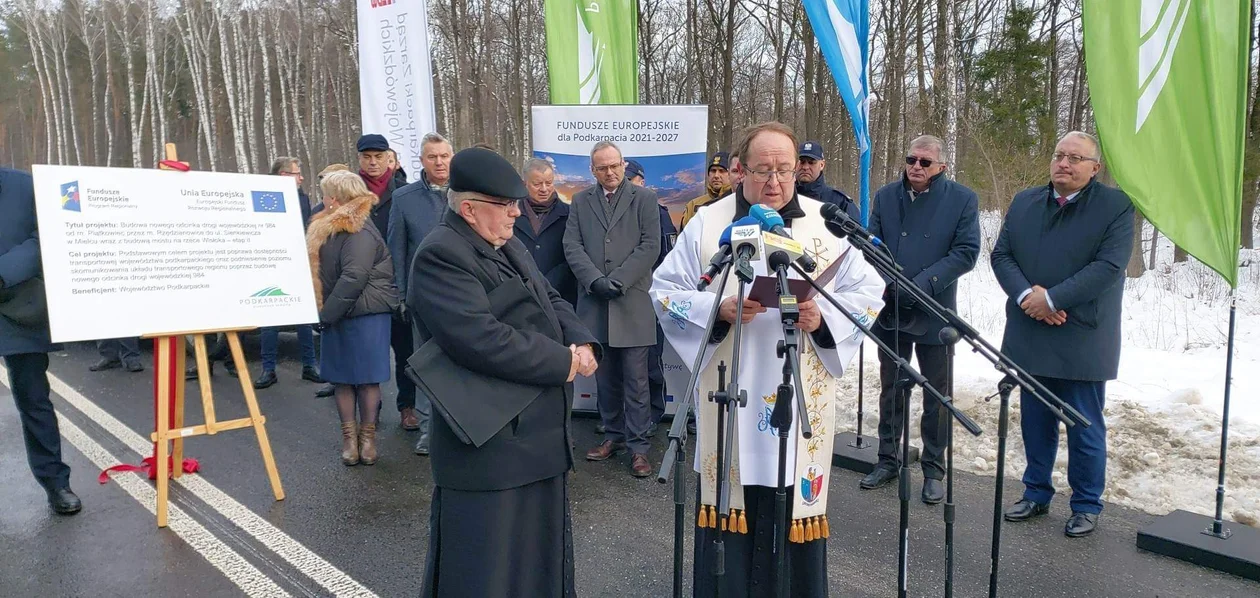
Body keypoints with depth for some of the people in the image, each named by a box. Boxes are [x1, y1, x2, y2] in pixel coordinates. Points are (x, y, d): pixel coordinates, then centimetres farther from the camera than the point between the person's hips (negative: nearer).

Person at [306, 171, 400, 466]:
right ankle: (349, 436, 18)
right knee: (342, 378, 10)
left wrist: (327, 314, -19)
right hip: (337, 316, 9)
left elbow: (354, 278, -25)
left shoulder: (359, 231, -16)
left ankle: (367, 436, 13)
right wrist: (324, 312, 12)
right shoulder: (331, 228, 15)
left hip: (364, 315, -9)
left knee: (366, 378, 1)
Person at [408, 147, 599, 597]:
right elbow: (482, 340, -29)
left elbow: (551, 303, 14)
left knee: (539, 552, 23)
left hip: (539, 433, 9)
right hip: (488, 441, -9)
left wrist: (582, 343, -8)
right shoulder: (441, 255, -19)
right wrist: (563, 363, -20)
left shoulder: (509, 246, 13)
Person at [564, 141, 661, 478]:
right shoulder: (581, 201, 13)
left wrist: (618, 280, -12)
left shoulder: (644, 198, 5)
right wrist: (596, 280, -11)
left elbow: (650, 246, -4)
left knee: (636, 380, -2)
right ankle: (613, 435, 23)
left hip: (633, 301, -3)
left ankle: (638, 446, 5)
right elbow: (572, 246, 4)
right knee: (606, 378, 10)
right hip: (594, 302, 3)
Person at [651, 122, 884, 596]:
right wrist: (718, 308, -16)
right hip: (731, 400, -1)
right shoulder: (707, 223, 3)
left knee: (795, 505, 7)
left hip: (803, 402, 1)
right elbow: (665, 291, 2)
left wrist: (824, 317, -15)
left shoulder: (827, 223, 5)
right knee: (730, 507, 4)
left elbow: (868, 292, 5)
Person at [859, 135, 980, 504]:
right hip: (890, 309, 3)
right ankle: (888, 460, 27)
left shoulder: (962, 199, -4)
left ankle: (934, 470, 20)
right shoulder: (886, 196, 5)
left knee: (936, 396, 7)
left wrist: (922, 283, -20)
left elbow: (966, 252, -9)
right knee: (891, 390, 14)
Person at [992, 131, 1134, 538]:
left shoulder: (1116, 206, -5)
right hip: (1030, 337, 4)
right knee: (1035, 423, 15)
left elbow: (1109, 266, -15)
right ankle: (1036, 494, 29)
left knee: (1085, 429, 6)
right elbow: (1001, 255, 4)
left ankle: (1087, 505, 22)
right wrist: (1026, 294, -13)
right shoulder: (1024, 202, 9)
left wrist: (1052, 298, -20)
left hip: (1082, 342, -4)